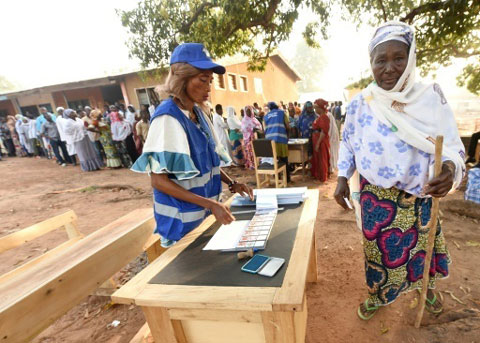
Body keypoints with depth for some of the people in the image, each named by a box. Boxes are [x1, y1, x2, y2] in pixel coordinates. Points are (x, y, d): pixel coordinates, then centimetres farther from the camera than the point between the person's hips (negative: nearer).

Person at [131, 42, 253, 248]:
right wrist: (210, 204, -27)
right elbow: (158, 180, -22)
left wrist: (231, 183, -1)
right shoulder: (168, 117, -21)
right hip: (182, 220, -7)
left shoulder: (198, 113, 2)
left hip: (205, 213, 8)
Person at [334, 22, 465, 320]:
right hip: (375, 195, 0)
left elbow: (451, 143, -10)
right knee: (379, 249, 14)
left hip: (419, 196, 1)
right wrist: (343, 178, -6)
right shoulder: (360, 103, -7)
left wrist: (449, 168, -32)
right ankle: (377, 295, 41)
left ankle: (427, 288, 53)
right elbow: (348, 143, 3)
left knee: (421, 246, 20)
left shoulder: (431, 95, -10)